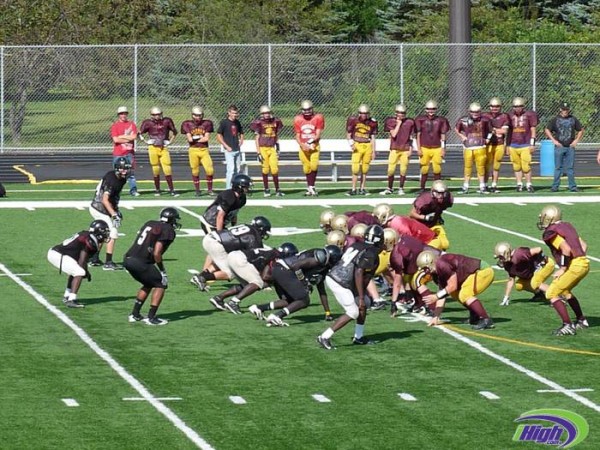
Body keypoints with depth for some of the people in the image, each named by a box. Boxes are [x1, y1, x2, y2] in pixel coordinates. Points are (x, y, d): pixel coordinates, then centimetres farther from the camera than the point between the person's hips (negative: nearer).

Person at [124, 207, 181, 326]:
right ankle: (151, 318, 3)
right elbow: (156, 253, -12)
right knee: (161, 284, 7)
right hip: (140, 262, -8)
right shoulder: (168, 230, -6)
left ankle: (135, 314, 26)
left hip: (128, 259, 8)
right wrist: (163, 270, 0)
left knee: (148, 284, 26)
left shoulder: (149, 224, 18)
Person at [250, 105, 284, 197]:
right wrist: (258, 152, -6)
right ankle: (266, 190, 10)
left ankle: (277, 190, 4)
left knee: (275, 169, -3)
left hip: (272, 148, 3)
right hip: (263, 148, -3)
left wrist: (278, 149, 15)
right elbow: (257, 138, -2)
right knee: (265, 169, 1)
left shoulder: (275, 122, 6)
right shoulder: (259, 123, -5)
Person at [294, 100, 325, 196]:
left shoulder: (318, 118, -3)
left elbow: (318, 134, -5)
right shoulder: (298, 119, 4)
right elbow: (297, 136, 6)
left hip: (314, 146, -2)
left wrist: (312, 140, -24)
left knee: (314, 165, -18)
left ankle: (311, 186, -7)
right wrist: (302, 145, -12)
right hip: (303, 147, 2)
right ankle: (309, 188, 16)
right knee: (307, 168, 4)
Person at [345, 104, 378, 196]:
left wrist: (373, 151, 8)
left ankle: (362, 188, 15)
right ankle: (353, 189, -3)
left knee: (365, 169, 5)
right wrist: (351, 144, -10)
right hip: (357, 146, -2)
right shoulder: (353, 120, -2)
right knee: (356, 168, -9)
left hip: (367, 146, 2)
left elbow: (372, 138, 10)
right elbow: (348, 134, 5)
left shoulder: (372, 122, 4)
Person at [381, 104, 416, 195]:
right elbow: (393, 134, -12)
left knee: (403, 170, 1)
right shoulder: (391, 121, -2)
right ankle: (389, 188, 13)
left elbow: (411, 137, 8)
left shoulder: (409, 122, 3)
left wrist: (410, 149, 3)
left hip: (405, 150, 1)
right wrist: (399, 123, -12)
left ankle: (401, 188, 14)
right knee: (391, 170, -2)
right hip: (394, 149, -1)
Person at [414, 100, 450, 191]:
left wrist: (443, 149, 5)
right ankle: (422, 188, 11)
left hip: (437, 148, 1)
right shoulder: (421, 120, 1)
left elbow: (443, 136, 8)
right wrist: (418, 149, -1)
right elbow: (418, 135, 4)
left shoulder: (440, 120, 4)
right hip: (424, 148, -1)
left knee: (437, 170, -2)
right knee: (424, 170, 0)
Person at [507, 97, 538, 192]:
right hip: (513, 145, 4)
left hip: (525, 145, -4)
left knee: (526, 166, -8)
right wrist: (508, 145, 15)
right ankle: (519, 184, 14)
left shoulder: (529, 115, -1)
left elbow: (533, 130, 2)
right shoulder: (511, 116, 9)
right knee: (516, 166, 6)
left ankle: (529, 184, 2)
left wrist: (532, 144, -4)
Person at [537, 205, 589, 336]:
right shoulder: (567, 226, 17)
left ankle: (568, 326, -9)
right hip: (584, 263, 9)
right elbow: (584, 245, 18)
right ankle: (581, 320, 38)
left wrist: (562, 269, -13)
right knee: (565, 291, 30)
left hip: (574, 266, -9)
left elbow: (566, 249, -21)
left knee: (552, 294, -2)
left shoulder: (551, 233, -10)